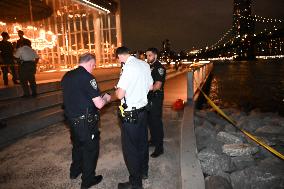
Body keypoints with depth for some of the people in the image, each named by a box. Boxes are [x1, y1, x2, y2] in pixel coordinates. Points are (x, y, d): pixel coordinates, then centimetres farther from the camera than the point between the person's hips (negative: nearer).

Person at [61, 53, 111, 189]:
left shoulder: (66, 76, 3)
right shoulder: (87, 77, -20)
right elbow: (99, 104, -21)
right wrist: (106, 98, 0)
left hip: (71, 119, 8)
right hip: (86, 122, -8)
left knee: (77, 145, 28)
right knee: (91, 148, 12)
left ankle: (75, 171, 48)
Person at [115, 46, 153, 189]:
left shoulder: (128, 67, -20)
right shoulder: (144, 64, 2)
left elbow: (120, 95, -22)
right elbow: (150, 87, 12)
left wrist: (117, 89, 0)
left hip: (130, 114, -8)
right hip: (143, 110, 8)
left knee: (130, 148, 6)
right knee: (142, 142, 22)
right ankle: (143, 172, 42)